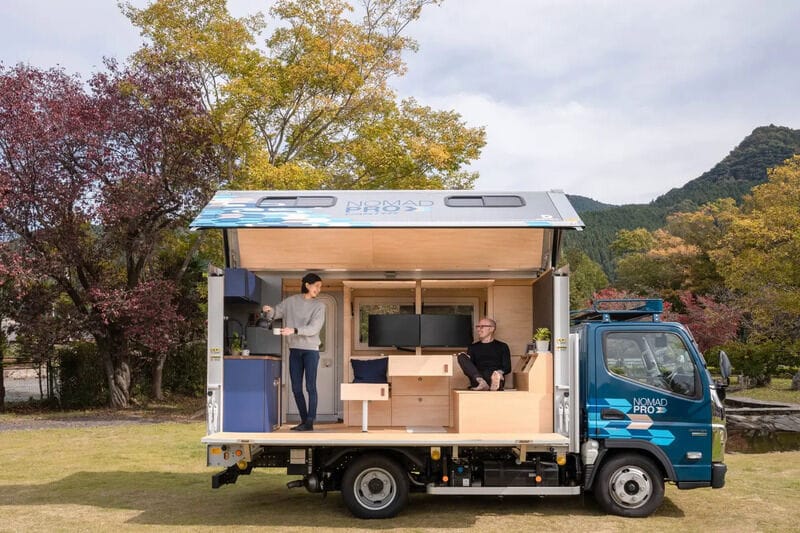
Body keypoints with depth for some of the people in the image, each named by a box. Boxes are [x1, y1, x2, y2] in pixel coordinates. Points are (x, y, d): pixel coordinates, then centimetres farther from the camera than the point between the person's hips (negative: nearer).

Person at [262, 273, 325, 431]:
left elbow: (314, 328, -14)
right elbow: (275, 314, 10)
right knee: (296, 388, 6)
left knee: (311, 387, -6)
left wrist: (294, 330, -28)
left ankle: (310, 422, -2)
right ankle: (304, 420, 17)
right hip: (294, 350, 3)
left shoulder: (319, 306, -3)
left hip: (311, 350, -3)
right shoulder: (291, 301, 6)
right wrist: (269, 311, -14)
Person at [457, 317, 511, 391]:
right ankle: (481, 382, -46)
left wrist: (500, 372, -11)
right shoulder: (473, 347, 26)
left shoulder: (502, 346, 21)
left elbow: (507, 367, 10)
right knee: (461, 356, -24)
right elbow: (469, 368, 14)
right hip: (476, 378, 2)